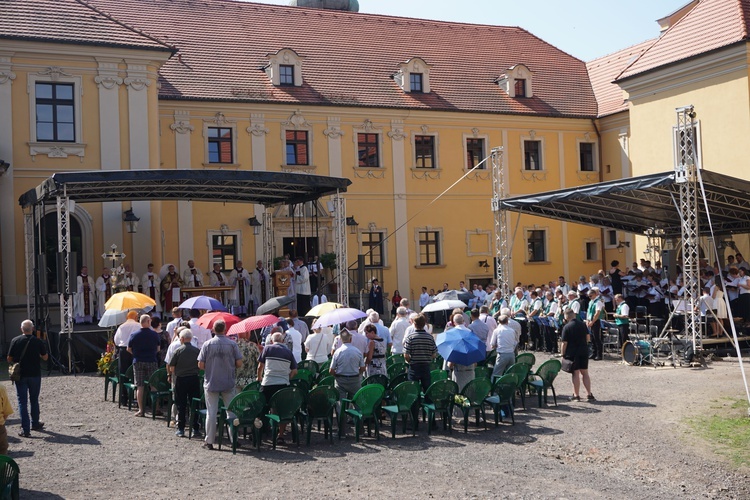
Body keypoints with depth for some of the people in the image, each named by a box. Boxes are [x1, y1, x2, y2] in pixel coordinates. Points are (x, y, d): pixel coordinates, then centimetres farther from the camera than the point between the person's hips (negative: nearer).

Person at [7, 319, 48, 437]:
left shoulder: (15, 341, -6)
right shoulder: (38, 342, -5)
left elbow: (9, 359, -2)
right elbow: (45, 357, 3)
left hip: (20, 375, -1)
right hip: (35, 374, 1)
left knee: (22, 401, 1)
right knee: (34, 400, 18)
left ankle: (25, 429, -5)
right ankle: (35, 424, 30)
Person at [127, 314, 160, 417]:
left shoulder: (134, 335, -5)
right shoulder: (155, 334, -6)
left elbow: (129, 349, 3)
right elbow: (158, 349, 2)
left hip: (138, 362, 0)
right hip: (152, 362, 0)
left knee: (140, 386, 4)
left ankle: (141, 410, 4)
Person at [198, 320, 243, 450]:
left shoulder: (207, 344, -6)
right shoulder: (232, 344, -6)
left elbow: (200, 365, -6)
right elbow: (239, 363, -5)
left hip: (211, 383, 0)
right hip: (228, 384, 0)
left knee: (211, 412, 5)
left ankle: (209, 441, 9)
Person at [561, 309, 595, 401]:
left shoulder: (566, 327, -12)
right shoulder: (582, 324, 3)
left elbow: (564, 343, -14)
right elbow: (588, 337, 9)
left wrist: (563, 354, -5)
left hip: (572, 353, -4)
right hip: (584, 351, 4)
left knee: (576, 373, 2)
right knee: (585, 373, 12)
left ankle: (576, 395, 5)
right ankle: (589, 394, 12)